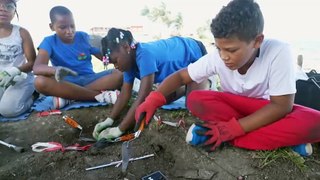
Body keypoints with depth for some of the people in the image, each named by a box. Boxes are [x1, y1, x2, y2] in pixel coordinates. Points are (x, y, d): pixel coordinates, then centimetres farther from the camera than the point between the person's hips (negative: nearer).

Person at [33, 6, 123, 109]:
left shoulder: (84, 37, 2)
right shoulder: (49, 42, -4)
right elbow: (37, 67, -20)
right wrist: (56, 70, -43)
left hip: (89, 80, 2)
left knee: (118, 75, -24)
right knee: (40, 82, -33)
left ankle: (68, 96, -23)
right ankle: (100, 96, -30)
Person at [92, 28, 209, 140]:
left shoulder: (145, 55, -41)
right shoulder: (130, 59, -15)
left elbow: (142, 99, -43)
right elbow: (125, 94, -12)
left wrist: (119, 130, -38)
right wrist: (109, 120, -20)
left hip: (195, 55, -7)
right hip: (180, 64, 8)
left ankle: (206, 83, 15)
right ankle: (188, 86, 29)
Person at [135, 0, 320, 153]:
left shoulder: (279, 53, -30)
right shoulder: (217, 57, -22)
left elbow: (281, 106, -26)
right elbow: (181, 76, -14)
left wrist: (232, 129, -31)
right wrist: (153, 99, -31)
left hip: (268, 110, -2)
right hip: (234, 105, 3)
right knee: (195, 100, -25)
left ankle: (232, 140, -23)